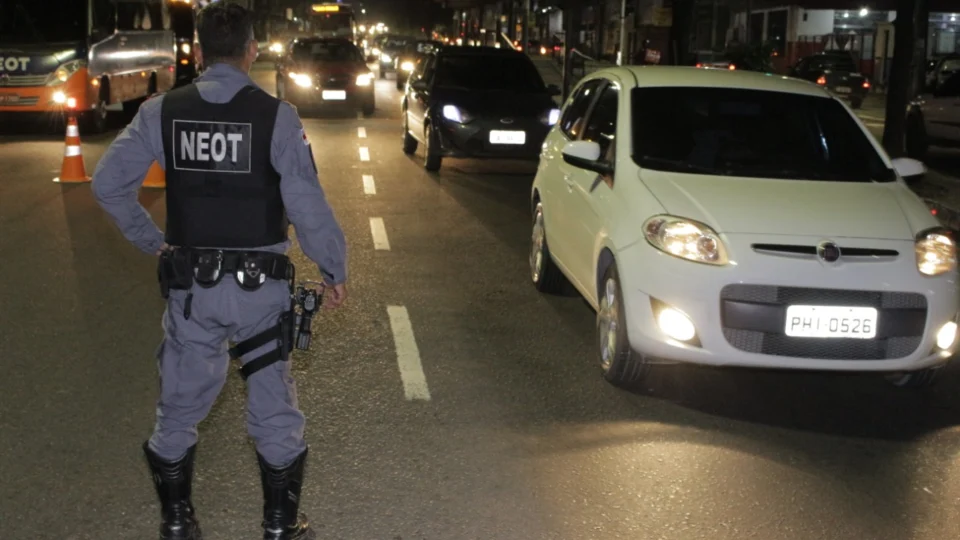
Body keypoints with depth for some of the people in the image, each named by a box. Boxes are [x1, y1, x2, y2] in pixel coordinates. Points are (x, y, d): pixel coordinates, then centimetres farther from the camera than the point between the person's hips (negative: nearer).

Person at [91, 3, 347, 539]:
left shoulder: (162, 112, -2)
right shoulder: (277, 116, -11)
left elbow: (109, 182, -1)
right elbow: (308, 204, -14)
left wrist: (151, 239, 11)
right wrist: (336, 269, -1)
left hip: (191, 285, 2)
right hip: (261, 287, -2)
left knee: (179, 406, 17)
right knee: (275, 409, 12)